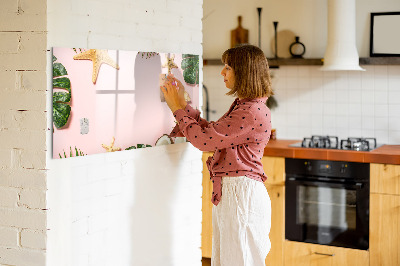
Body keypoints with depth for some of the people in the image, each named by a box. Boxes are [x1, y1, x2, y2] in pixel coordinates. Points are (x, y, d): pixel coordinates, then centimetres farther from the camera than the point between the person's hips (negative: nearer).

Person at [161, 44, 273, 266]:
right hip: (228, 192, 10)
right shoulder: (242, 106, 13)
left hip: (241, 194, -10)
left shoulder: (253, 112, -20)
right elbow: (211, 131, 17)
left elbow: (204, 139, -19)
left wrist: (178, 108, -7)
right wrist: (182, 104, 14)